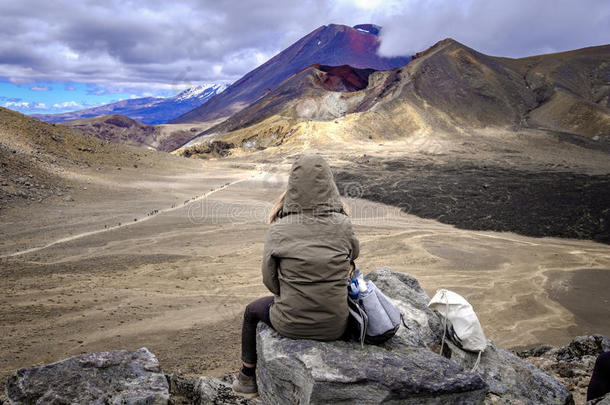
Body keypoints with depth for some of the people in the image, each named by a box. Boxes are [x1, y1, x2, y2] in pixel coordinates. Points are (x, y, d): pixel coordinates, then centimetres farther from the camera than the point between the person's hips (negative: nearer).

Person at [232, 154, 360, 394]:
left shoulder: (278, 231, -16)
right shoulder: (343, 226, -12)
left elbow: (269, 279, -5)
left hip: (292, 325, -2)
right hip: (334, 328, 2)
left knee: (252, 311, 30)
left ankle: (248, 377, 44)